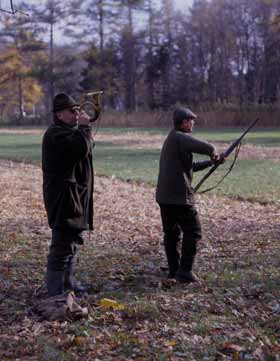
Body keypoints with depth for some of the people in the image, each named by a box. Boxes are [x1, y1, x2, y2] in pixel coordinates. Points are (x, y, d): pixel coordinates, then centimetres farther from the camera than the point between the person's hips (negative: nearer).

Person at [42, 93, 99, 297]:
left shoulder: (68, 131, 19)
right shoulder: (56, 133, -16)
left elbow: (87, 147, 21)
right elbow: (82, 148, -29)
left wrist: (84, 127, 10)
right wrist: (84, 126, -17)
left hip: (74, 197, 11)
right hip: (64, 197, -11)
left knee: (73, 241, 21)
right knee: (63, 244, -11)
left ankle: (68, 282, 35)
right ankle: (56, 292, -6)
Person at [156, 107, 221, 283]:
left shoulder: (171, 139, 18)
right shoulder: (182, 138, -14)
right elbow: (207, 147, -27)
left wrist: (210, 163, 20)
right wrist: (214, 153, -4)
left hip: (164, 196, 9)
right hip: (180, 196, -9)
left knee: (171, 233, 15)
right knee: (193, 232, -1)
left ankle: (174, 269, 20)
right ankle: (185, 271, -2)